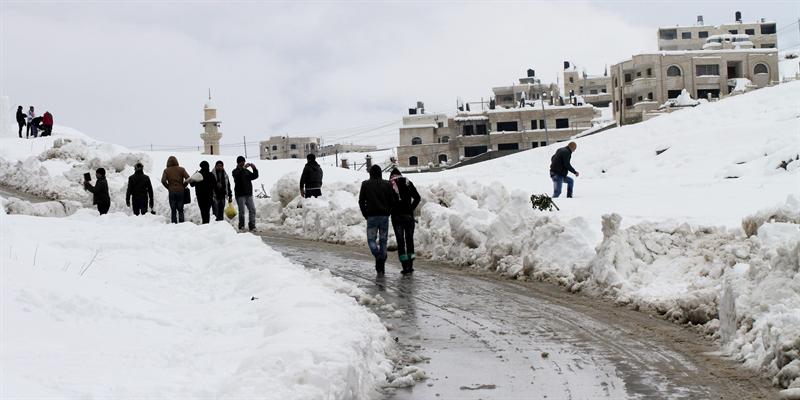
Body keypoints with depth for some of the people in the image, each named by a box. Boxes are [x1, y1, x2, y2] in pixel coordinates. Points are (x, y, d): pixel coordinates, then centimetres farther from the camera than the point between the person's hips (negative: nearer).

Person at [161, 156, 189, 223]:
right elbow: (187, 178, -8)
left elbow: (163, 180, -11)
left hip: (172, 192, -1)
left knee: (173, 210, 5)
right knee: (180, 210, 8)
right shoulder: (181, 169, 2)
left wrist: (168, 187, 2)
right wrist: (183, 186, 5)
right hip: (180, 191, 1)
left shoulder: (166, 170, 1)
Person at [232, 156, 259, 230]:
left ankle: (252, 226, 1)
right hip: (240, 194, -5)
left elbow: (255, 176, 12)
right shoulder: (235, 171, 1)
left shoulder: (246, 171, 17)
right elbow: (237, 175, -22)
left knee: (252, 210, -1)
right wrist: (243, 168, -32)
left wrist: (254, 169, -5)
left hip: (248, 194, 5)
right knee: (242, 211, -6)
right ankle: (241, 226, 2)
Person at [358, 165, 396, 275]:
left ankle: (378, 255, -23)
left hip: (371, 216, -2)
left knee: (371, 239, 6)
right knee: (383, 240, 8)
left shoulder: (365, 184, 1)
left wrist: (365, 215, 10)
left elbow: (361, 201, 1)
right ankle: (381, 267, 7)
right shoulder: (387, 184, 5)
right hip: (384, 216, 2)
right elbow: (392, 201, 3)